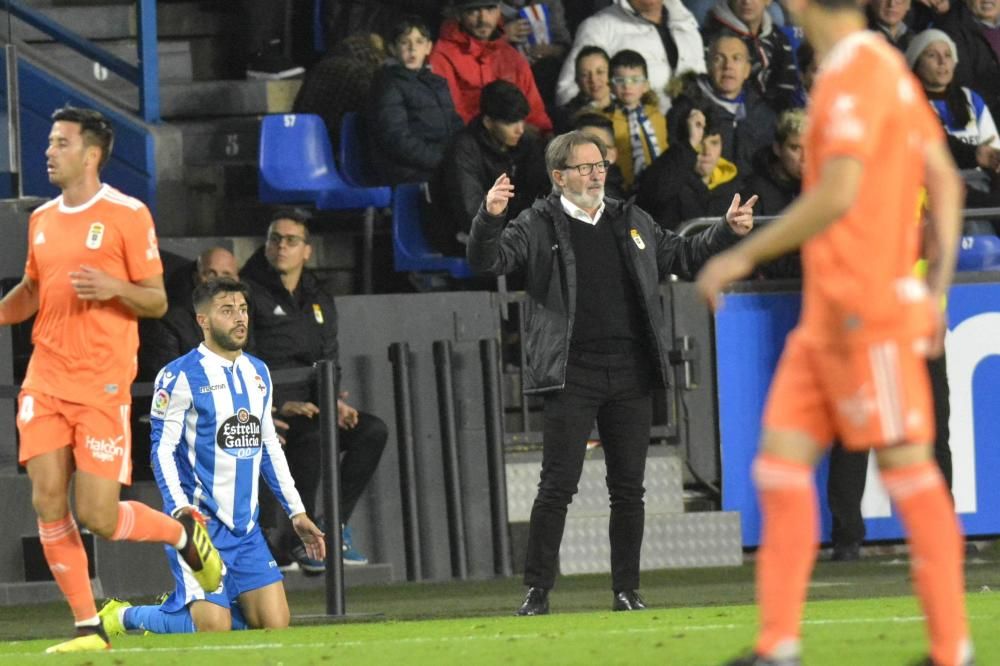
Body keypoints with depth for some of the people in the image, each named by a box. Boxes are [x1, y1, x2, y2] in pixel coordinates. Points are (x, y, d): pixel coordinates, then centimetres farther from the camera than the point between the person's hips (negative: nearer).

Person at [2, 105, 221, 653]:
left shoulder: (127, 215, -6)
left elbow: (157, 301, -3)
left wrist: (115, 288, -23)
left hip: (103, 386, -5)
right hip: (45, 381, 5)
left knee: (96, 516, -8)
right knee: (48, 503, -5)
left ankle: (183, 532, 22)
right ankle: (88, 627, 6)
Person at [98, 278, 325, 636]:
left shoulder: (258, 373, 13)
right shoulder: (180, 376, -8)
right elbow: (162, 450, -10)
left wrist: (296, 512, 18)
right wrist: (180, 509, -24)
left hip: (246, 527, 7)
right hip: (199, 524, -7)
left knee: (276, 625, -4)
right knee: (214, 628, -16)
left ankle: (181, 608, 19)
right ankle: (124, 616, 9)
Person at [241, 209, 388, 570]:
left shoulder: (319, 300, 18)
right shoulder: (249, 294, -3)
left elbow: (329, 363, 18)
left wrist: (333, 401, -5)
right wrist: (279, 405, -22)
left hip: (308, 404, 7)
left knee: (373, 430, -16)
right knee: (311, 435, -36)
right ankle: (297, 537, -25)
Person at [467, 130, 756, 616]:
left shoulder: (632, 223, 16)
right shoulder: (539, 226, 2)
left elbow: (683, 256, 28)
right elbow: (488, 260, -11)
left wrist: (726, 232, 14)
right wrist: (489, 218, -29)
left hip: (631, 375, 4)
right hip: (572, 376, -4)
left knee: (628, 489, 6)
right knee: (558, 486, -7)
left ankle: (627, 591, 13)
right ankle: (537, 592, -2)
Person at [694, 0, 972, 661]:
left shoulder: (855, 69, -14)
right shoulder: (885, 67, 15)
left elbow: (837, 196, -23)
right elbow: (945, 180, 18)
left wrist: (743, 257, -15)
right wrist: (937, 286, 17)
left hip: (867, 315, -10)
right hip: (826, 315, 10)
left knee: (909, 471, -4)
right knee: (781, 462, 5)